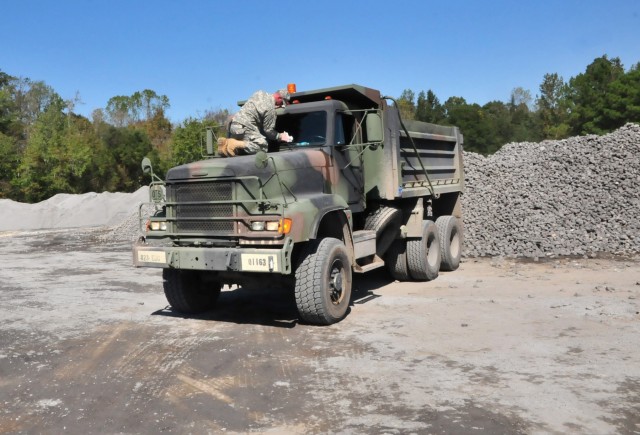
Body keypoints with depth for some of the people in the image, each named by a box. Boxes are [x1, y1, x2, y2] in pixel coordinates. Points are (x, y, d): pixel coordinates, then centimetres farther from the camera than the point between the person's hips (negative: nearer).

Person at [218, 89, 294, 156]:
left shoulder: (259, 93, 12)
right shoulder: (270, 109, -12)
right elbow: (268, 130, -5)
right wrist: (280, 136, 10)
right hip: (244, 128, -9)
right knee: (263, 146, -14)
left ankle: (226, 142, -4)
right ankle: (236, 145, -25)